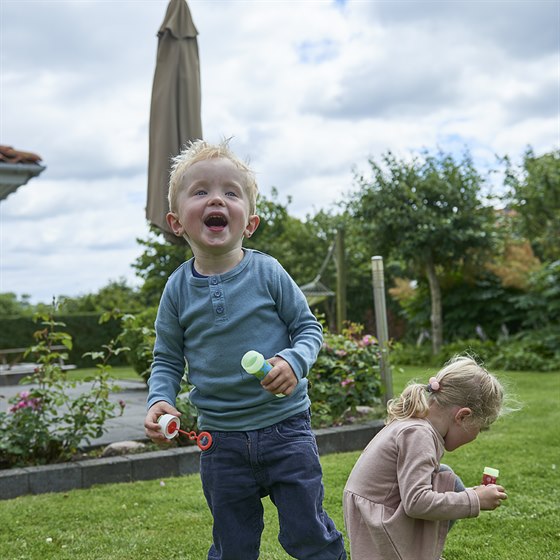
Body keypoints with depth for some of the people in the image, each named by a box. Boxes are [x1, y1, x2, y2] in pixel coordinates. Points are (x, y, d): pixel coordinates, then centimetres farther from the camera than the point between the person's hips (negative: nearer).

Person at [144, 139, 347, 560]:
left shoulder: (267, 273, -9)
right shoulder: (178, 289, -3)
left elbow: (309, 329, -2)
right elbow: (167, 359, 6)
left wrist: (294, 361, -21)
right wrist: (159, 400, -12)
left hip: (285, 428, -2)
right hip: (220, 438, 2)